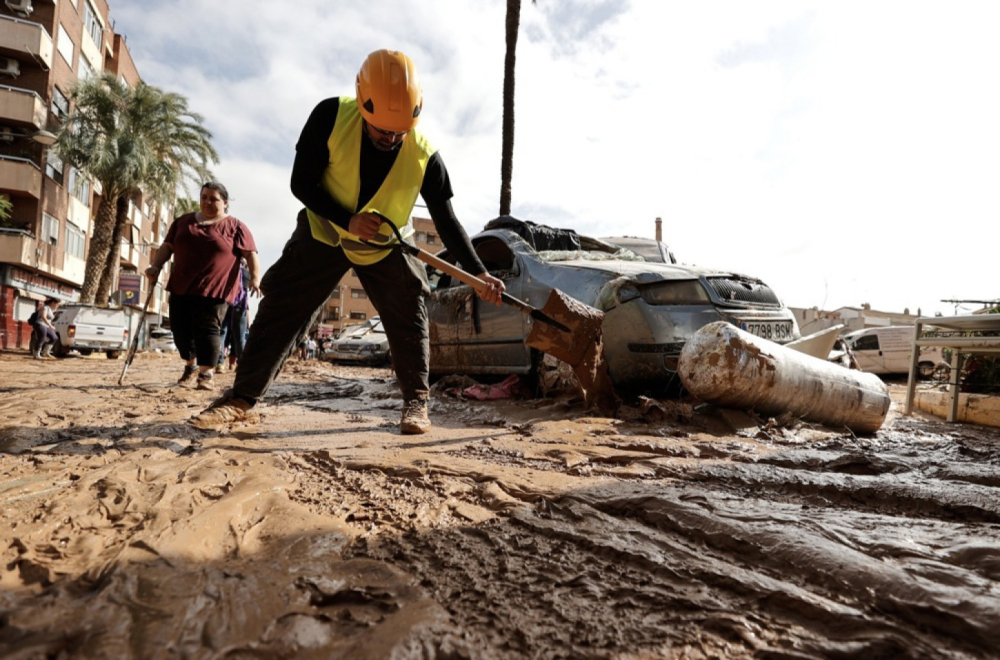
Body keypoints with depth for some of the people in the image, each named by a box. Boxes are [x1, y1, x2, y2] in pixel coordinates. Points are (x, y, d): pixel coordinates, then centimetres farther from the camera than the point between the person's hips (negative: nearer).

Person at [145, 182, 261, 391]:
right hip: (181, 287, 5)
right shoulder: (183, 221, 16)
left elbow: (251, 254, -5)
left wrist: (255, 277, -19)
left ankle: (206, 374, -1)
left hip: (214, 290, -5)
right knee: (180, 329, 9)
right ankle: (191, 366, 30)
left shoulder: (235, 226, 1)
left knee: (207, 330, -9)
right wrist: (156, 266, 3)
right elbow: (167, 247, 18)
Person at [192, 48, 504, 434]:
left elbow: (447, 223, -17)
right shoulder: (331, 117, -24)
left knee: (409, 315, -9)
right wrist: (347, 220, -32)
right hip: (324, 233, 0)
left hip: (386, 245, 0)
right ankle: (242, 397, 7)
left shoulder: (424, 156, -24)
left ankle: (416, 401, 7)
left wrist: (478, 273, -26)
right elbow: (301, 184, -18)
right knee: (282, 308, -3)